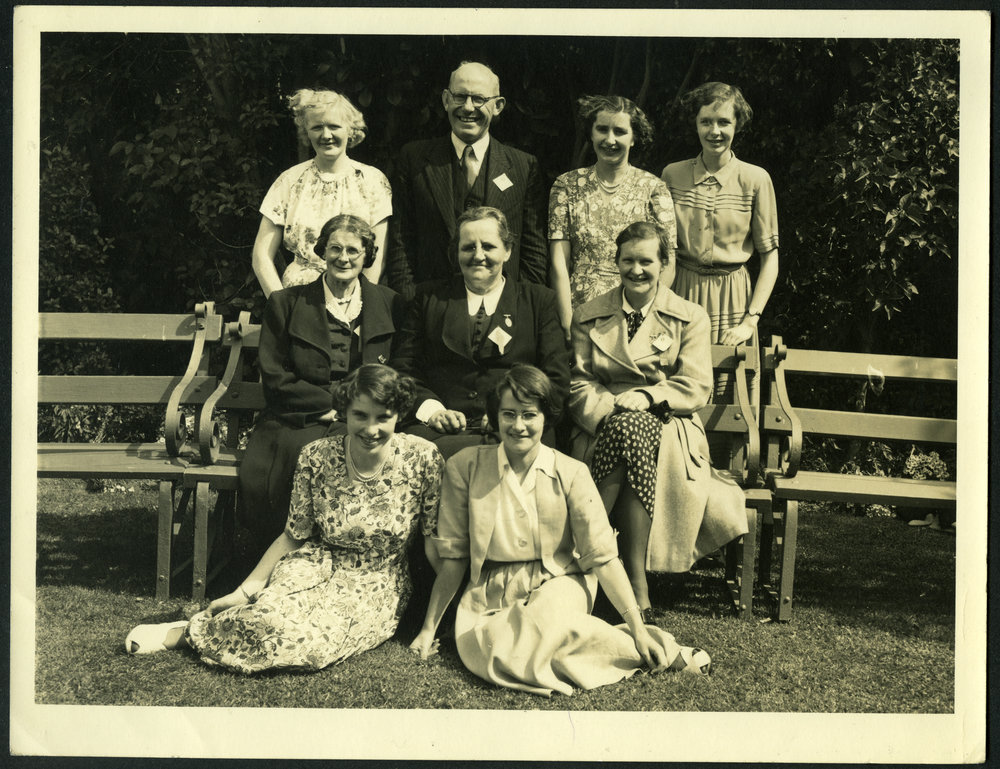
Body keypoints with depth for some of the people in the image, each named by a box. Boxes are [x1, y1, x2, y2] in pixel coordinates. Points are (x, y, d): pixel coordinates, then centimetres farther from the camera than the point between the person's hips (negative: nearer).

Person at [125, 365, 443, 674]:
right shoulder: (316, 458, -11)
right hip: (316, 569, 1)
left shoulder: (422, 459, -15)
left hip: (377, 590, 0)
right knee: (273, 618, -35)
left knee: (311, 639, -32)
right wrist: (244, 592, -5)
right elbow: (294, 536, 0)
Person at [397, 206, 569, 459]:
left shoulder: (539, 301, 16)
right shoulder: (429, 297, 19)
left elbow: (557, 380, 8)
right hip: (441, 430, 1)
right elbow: (405, 370, 13)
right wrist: (431, 410, -7)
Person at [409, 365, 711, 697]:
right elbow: (452, 556, 4)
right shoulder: (465, 467, -1)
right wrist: (428, 628, 4)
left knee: (543, 625, -38)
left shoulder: (571, 473, -3)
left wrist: (639, 630, -12)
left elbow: (603, 556, -5)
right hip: (490, 594, 2)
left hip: (557, 585, -1)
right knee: (475, 647, -33)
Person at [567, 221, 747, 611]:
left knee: (633, 429, -36)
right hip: (603, 428, 1)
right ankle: (636, 580, -34)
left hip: (668, 425, -1)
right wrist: (609, 408, -15)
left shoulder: (690, 317, 12)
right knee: (626, 428, -36)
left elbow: (696, 388, 1)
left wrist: (645, 396, -16)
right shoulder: (588, 316, 15)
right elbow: (578, 383, 6)